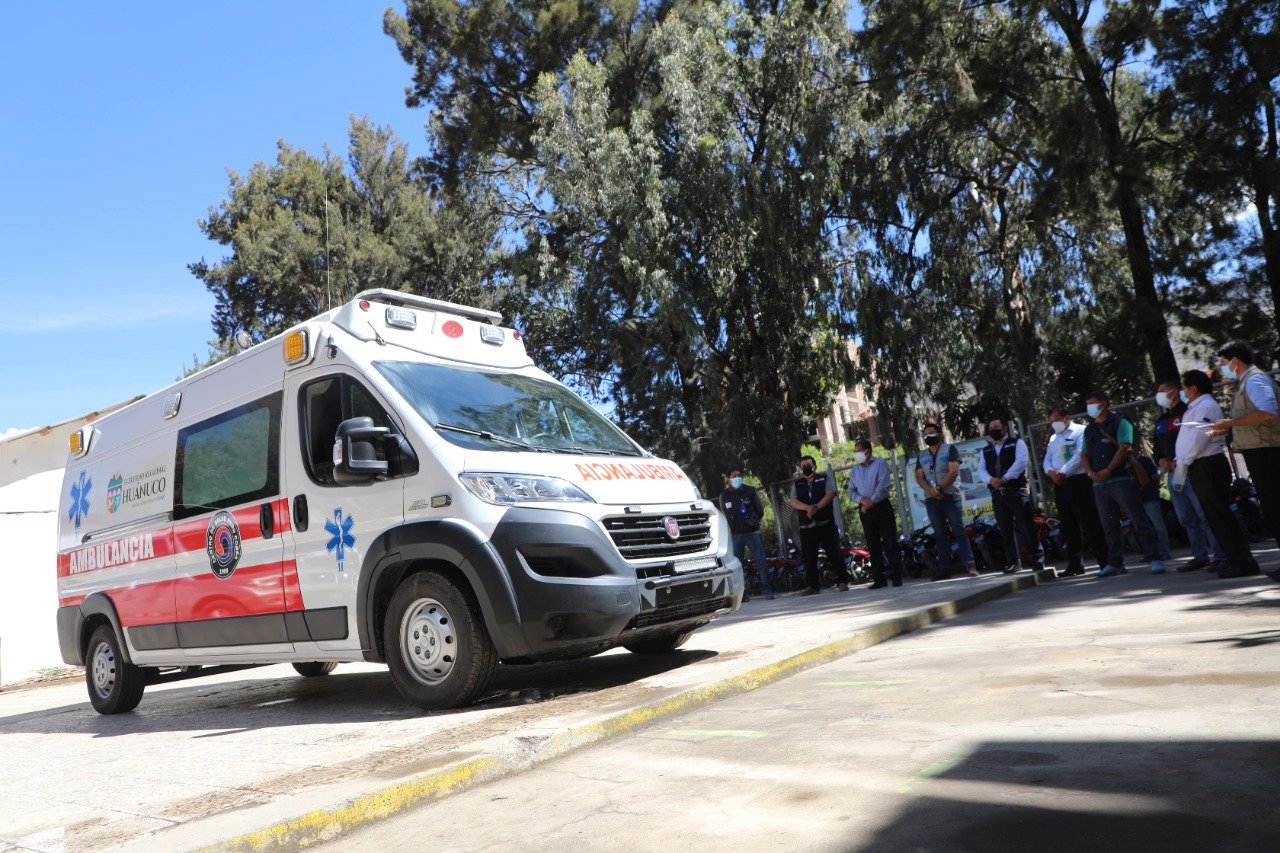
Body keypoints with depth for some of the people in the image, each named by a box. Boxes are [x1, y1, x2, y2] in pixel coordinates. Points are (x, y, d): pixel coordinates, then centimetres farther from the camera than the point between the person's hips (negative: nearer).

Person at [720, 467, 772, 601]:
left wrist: (753, 522, 4)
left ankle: (767, 590, 0)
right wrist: (732, 527, 9)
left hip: (752, 533, -1)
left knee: (761, 562, -5)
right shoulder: (724, 496, 5)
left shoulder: (751, 491, 2)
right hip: (735, 535, 1)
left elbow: (760, 511, 9)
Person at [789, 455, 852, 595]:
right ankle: (812, 586, 9)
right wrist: (808, 508, -20)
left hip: (826, 523, -2)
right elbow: (793, 502, 0)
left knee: (834, 553, -2)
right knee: (809, 557, 3)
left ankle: (842, 581, 6)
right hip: (806, 527, 3)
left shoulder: (825, 478, 7)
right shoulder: (797, 484, 13)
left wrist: (816, 507, -24)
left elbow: (830, 494, -10)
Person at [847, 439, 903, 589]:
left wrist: (871, 502, -15)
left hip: (882, 507, -4)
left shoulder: (880, 464, 0)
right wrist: (862, 500, -11)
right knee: (873, 547, 5)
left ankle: (897, 576, -1)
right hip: (865, 511, 4)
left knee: (890, 543, -5)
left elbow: (883, 486, -11)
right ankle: (879, 579, 8)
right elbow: (851, 491, 8)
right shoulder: (854, 470, 14)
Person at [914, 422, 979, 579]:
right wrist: (931, 490, -12)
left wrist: (940, 488, -15)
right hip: (931, 500, 4)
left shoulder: (949, 449, 4)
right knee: (940, 534, 5)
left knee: (959, 531, -8)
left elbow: (954, 471, -8)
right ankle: (944, 567, 6)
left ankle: (970, 564, -9)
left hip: (950, 496, -4)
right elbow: (919, 477, 6)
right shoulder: (921, 456, 16)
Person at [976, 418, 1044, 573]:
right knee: (1006, 529, 6)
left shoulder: (1017, 443, 7)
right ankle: (1013, 561, 11)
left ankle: (1038, 557, -2)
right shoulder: (986, 451, 20)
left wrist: (1005, 479, -20)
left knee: (1026, 525, -9)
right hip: (997, 494, 4)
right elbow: (981, 470, 7)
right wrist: (991, 480, -15)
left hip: (1016, 490, -4)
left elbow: (1020, 462, -9)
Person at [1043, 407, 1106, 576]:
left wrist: (1063, 472, -17)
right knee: (1068, 526, 10)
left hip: (1078, 482, -7)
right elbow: (1047, 460, 15)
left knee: (1089, 523, -8)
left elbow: (1080, 455, -13)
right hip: (1060, 485, 7)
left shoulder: (1079, 431, -1)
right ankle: (1074, 564, 16)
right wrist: (1051, 472, -6)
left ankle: (1104, 561, -4)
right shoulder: (1053, 438, 21)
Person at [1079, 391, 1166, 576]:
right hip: (1099, 485, 6)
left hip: (1122, 480, -6)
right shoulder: (1089, 430, 18)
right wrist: (1090, 473, -4)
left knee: (1139, 521, -6)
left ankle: (1153, 559, -2)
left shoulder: (1119, 423, 0)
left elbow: (1123, 448, -11)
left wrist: (1108, 470, -17)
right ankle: (1115, 563, 15)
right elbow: (1084, 455, 15)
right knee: (1109, 526, 9)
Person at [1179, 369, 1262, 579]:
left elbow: (1199, 438, -20)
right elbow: (1190, 438, 21)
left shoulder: (1206, 406, -11)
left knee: (1221, 515, -8)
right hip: (1201, 468, 10)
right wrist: (1179, 460, 9)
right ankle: (1236, 559, 18)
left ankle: (1242, 562, -4)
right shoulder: (1195, 407, 19)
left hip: (1208, 466, -10)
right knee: (1216, 515, 12)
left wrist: (1183, 462, -14)